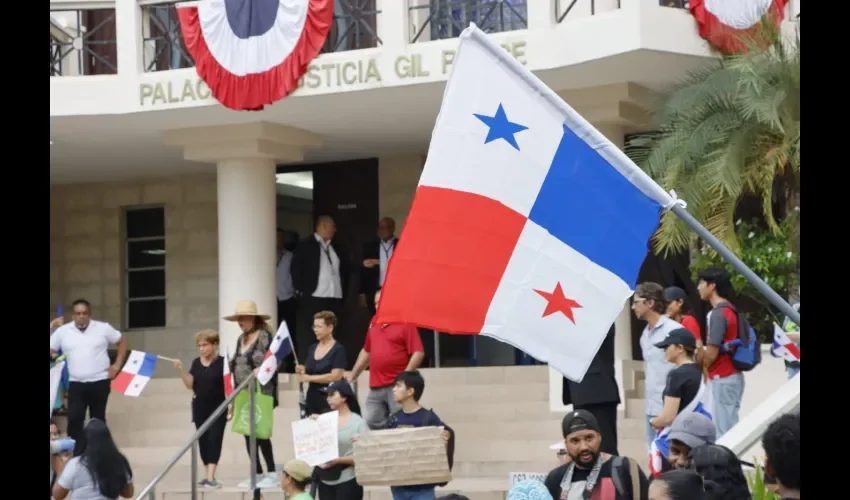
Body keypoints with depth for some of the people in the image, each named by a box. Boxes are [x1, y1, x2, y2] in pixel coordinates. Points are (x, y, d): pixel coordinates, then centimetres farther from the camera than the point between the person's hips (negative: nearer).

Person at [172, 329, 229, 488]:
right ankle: (208, 476, 14)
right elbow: (190, 385, 3)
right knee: (203, 441, 7)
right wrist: (181, 370, -11)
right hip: (200, 407, 5)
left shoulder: (222, 363, -7)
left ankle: (211, 477, -16)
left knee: (214, 439, -10)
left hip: (218, 408, -5)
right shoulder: (196, 363, 6)